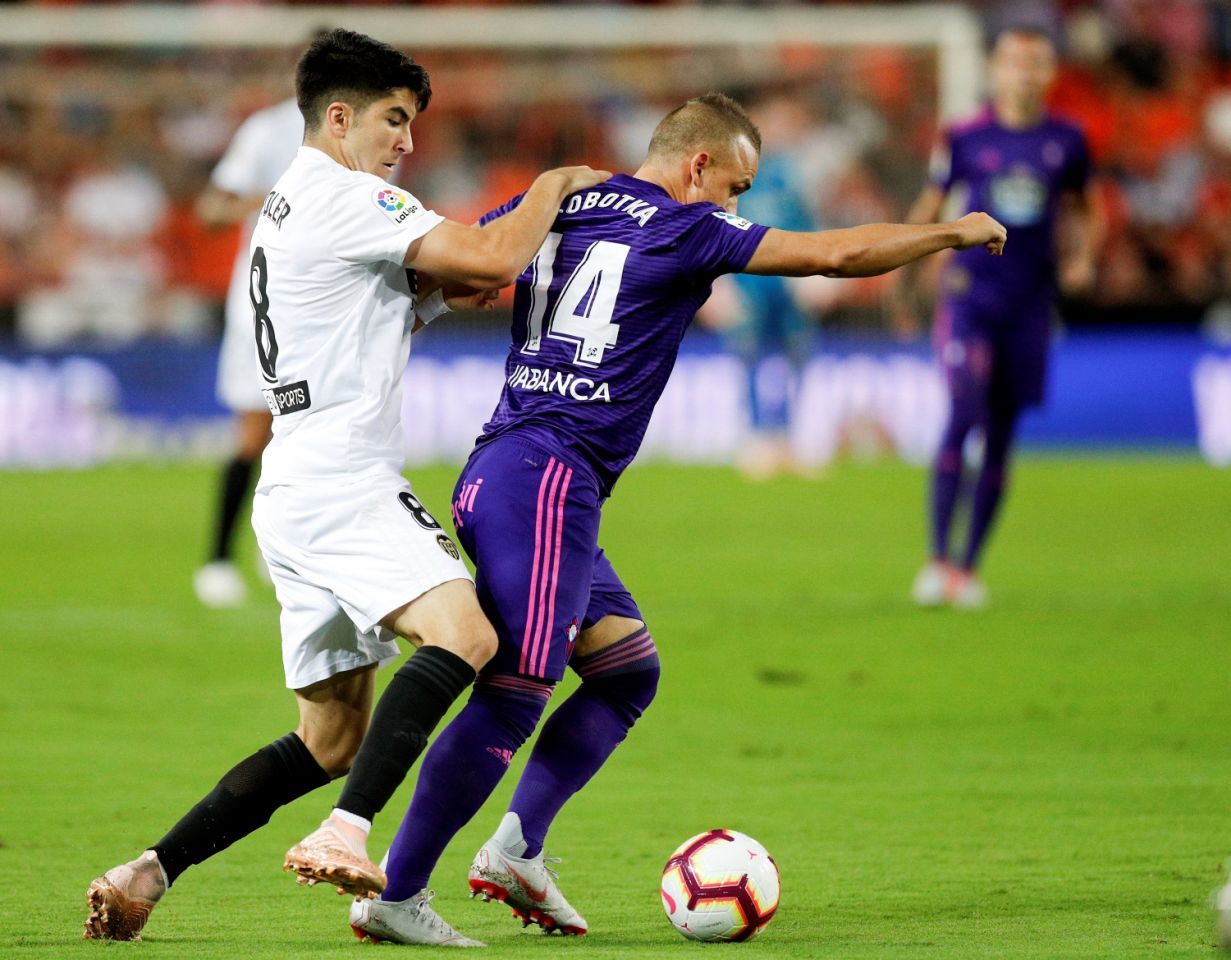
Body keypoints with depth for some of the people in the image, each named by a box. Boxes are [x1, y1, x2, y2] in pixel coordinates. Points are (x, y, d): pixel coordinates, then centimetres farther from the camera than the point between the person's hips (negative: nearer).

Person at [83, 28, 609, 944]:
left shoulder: (290, 206, 24)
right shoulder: (346, 199, -8)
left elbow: (422, 294, 29)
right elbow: (493, 260, -15)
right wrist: (555, 184, 1)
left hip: (298, 492, 10)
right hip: (338, 484, -10)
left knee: (330, 741, 12)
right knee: (464, 632, -29)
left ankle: (147, 874, 9)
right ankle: (344, 836, -40)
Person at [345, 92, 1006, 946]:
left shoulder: (549, 207, 15)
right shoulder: (683, 231, -4)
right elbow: (837, 254, -2)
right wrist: (954, 232, 9)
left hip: (497, 473, 9)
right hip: (548, 482, -9)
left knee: (630, 669, 15)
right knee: (512, 699, -9)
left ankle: (518, 850, 11)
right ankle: (394, 897, -10)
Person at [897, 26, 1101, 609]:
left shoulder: (1066, 142, 5)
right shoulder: (966, 140, -1)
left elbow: (1083, 210, 19)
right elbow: (929, 206, 11)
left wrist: (1083, 257, 1)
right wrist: (906, 274, 10)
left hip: (1029, 303, 3)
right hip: (969, 294, -3)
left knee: (1001, 439, 5)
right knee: (965, 416, -19)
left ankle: (969, 568, 16)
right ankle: (938, 558, -14)